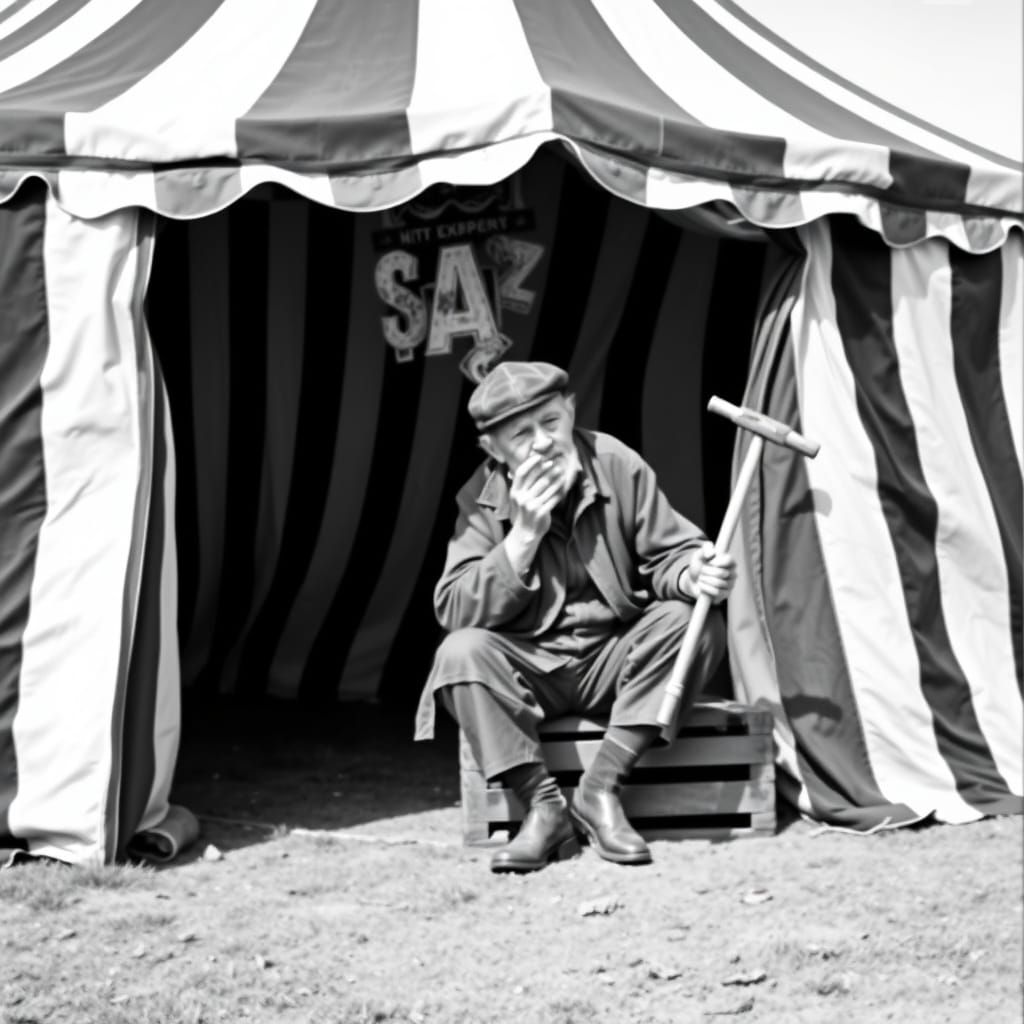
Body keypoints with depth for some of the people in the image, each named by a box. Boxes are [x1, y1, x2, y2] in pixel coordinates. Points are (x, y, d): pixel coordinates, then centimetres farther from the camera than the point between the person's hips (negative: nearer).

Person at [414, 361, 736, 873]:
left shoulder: (616, 465, -10)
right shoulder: (482, 500, -10)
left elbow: (666, 554, -4)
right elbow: (453, 610, -18)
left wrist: (694, 575, -29)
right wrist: (525, 533, -25)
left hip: (615, 657, 1)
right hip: (529, 667, -1)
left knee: (693, 623, -26)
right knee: (460, 653, -29)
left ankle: (601, 789, -20)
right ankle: (544, 807, -20)